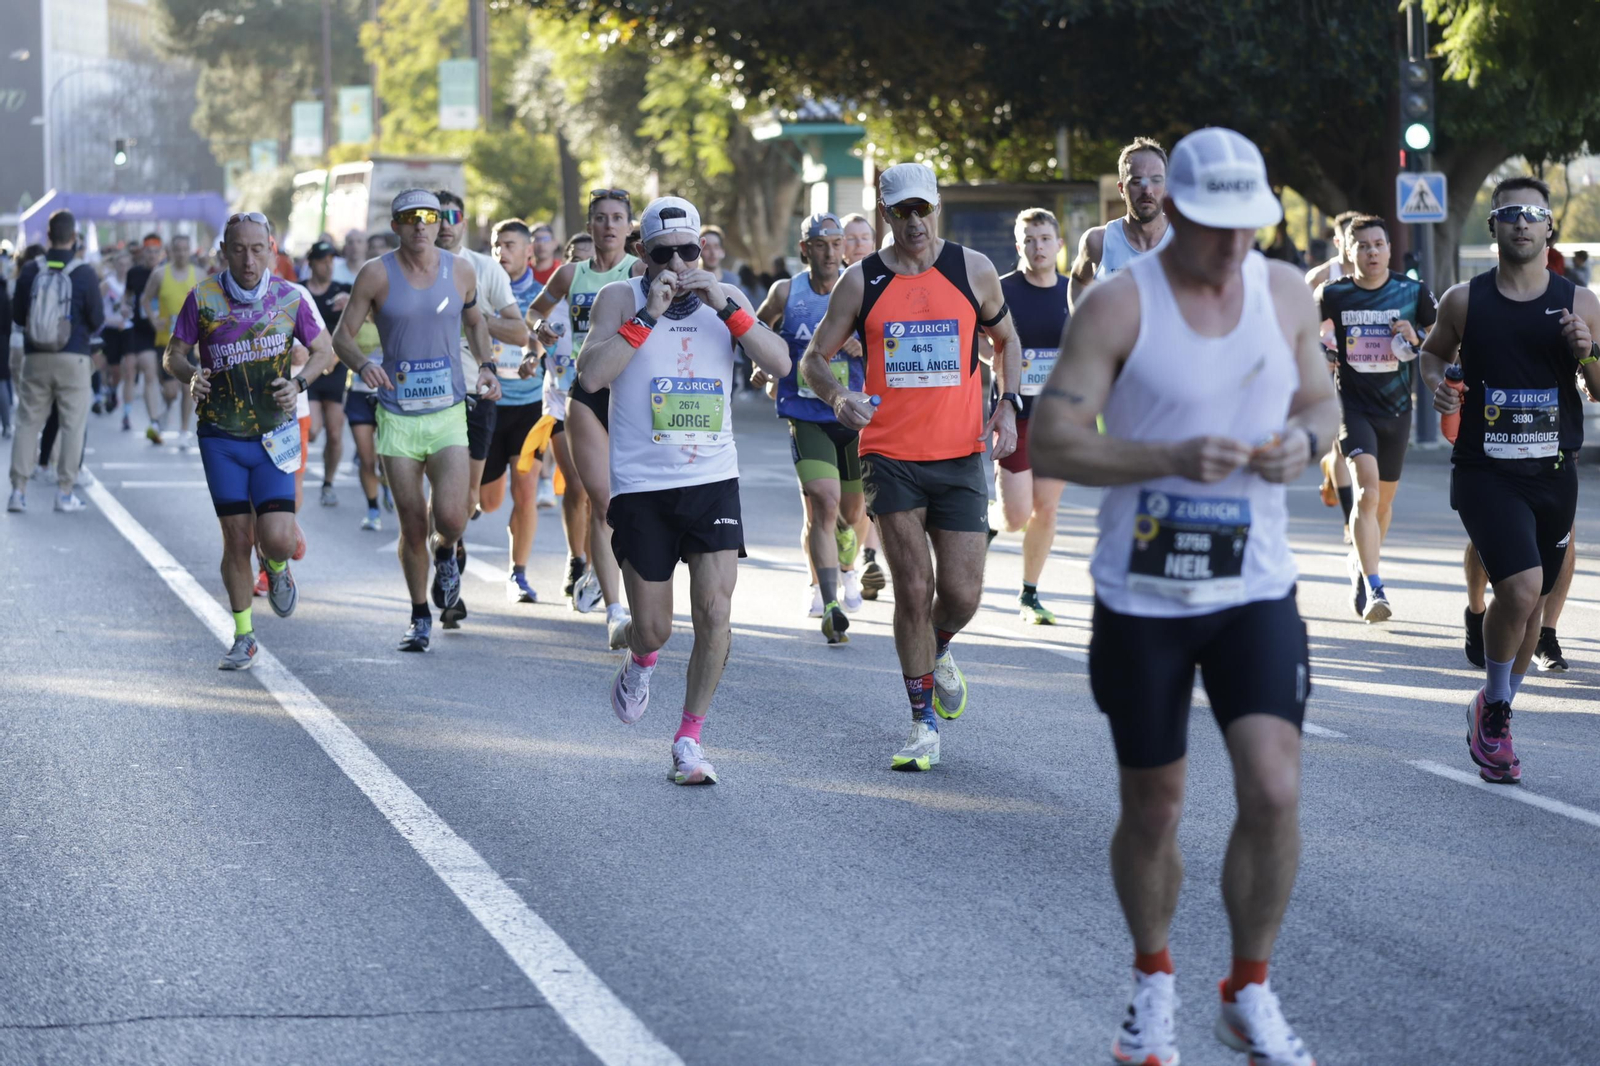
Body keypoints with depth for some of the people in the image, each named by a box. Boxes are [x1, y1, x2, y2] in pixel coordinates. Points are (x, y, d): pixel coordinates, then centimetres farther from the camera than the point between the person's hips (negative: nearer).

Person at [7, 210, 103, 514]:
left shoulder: (30, 270, -3)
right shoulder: (85, 274, -9)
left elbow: (17, 315, 5)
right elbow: (97, 320, -4)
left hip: (35, 359, 2)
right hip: (73, 360, -2)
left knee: (27, 422, 8)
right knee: (73, 425, 5)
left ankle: (18, 489, 3)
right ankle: (65, 492, 3)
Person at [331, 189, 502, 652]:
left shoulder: (461, 271, 2)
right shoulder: (377, 274, -5)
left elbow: (475, 320, 21)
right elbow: (342, 335, 0)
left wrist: (486, 365, 4)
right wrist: (363, 363, -21)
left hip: (449, 413, 1)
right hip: (397, 417, 0)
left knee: (450, 516, -17)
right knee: (412, 526, 2)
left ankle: (446, 553, 21)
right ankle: (420, 617, 22)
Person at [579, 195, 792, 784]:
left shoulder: (726, 296, 7)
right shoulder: (620, 297, -2)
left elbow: (780, 364, -6)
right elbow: (590, 375, -16)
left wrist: (725, 308, -16)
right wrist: (648, 316, -21)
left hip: (713, 479, 2)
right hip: (641, 485, -2)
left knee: (714, 611, -10)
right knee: (654, 628, 2)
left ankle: (689, 739, 4)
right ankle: (639, 662, 39)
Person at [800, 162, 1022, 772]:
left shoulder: (972, 270, 3)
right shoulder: (862, 281, 0)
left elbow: (1006, 338, 18)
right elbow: (814, 357, 5)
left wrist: (1007, 406, 4)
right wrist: (836, 396, -16)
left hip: (960, 458, 1)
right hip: (891, 458, -1)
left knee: (961, 594, -3)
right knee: (913, 590, -6)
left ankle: (937, 652, 34)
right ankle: (924, 726, 6)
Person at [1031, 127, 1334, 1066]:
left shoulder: (1288, 292, 2)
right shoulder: (1119, 307, -12)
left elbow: (1321, 400, 15)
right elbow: (1052, 442, -14)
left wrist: (1305, 438, -9)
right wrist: (1171, 458, -26)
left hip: (1256, 590, 2)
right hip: (1142, 598, -2)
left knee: (1275, 793, -12)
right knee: (1152, 808, 9)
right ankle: (1154, 983, 33)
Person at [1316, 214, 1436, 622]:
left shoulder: (1414, 291, -2)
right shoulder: (1332, 294, -3)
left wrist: (1417, 338, -12)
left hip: (1397, 408, 3)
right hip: (1353, 405, -2)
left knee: (1383, 499, 13)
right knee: (1367, 489, -20)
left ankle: (1361, 565, 40)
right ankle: (1374, 588, -23)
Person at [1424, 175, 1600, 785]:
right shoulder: (1464, 302, -1)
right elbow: (1432, 356, 17)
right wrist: (1438, 389, -4)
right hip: (1485, 474, -3)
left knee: (1533, 600, 12)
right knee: (1521, 587, -21)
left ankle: (1493, 717, 32)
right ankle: (1495, 707, 2)